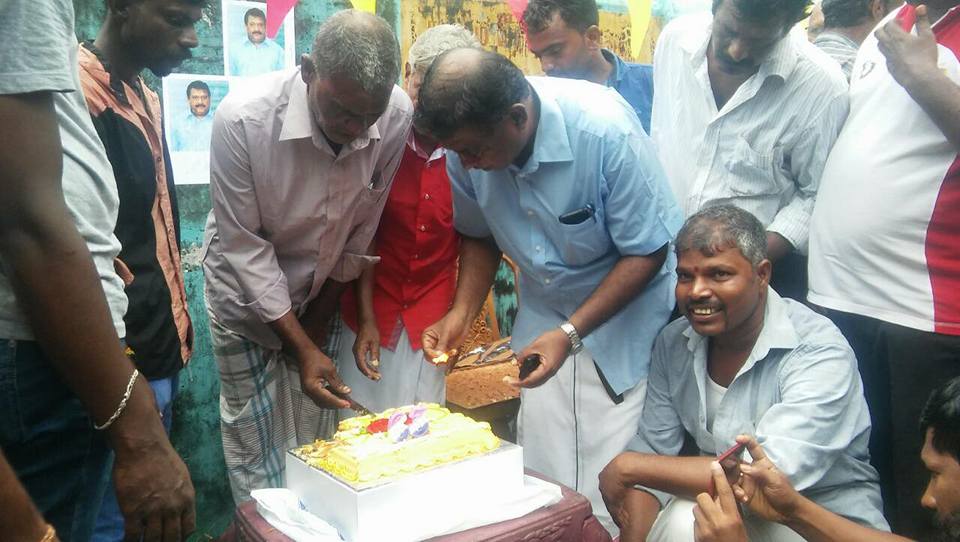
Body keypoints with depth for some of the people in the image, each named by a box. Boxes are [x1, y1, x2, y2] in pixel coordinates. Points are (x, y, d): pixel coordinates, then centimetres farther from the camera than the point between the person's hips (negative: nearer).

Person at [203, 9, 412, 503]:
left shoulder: (397, 116, -22)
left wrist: (322, 313, 1)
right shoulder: (242, 118, -30)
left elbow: (363, 228, -8)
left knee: (317, 438, 10)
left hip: (322, 292, 3)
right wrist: (302, 347, -22)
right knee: (255, 442, 2)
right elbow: (245, 246, -21)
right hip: (248, 291, -2)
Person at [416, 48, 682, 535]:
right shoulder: (467, 142, -13)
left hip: (621, 320, -4)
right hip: (542, 320, 4)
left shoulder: (606, 131, -27)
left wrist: (570, 334, -25)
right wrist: (461, 313, -9)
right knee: (539, 486, 8)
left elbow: (647, 253, -19)